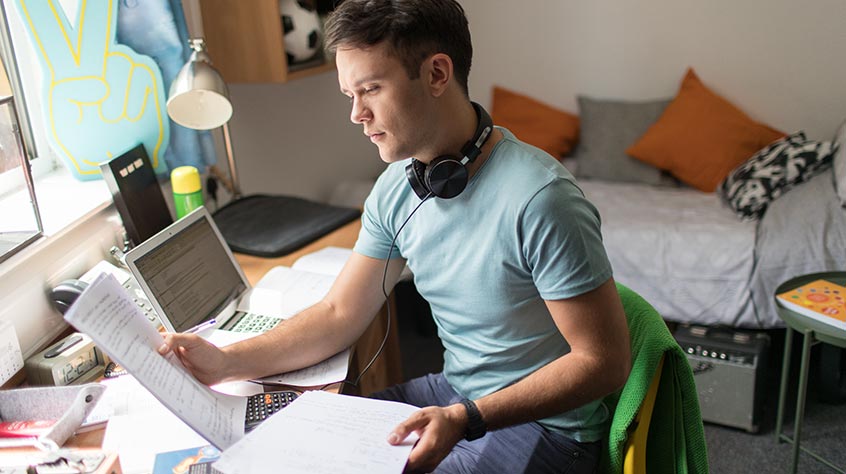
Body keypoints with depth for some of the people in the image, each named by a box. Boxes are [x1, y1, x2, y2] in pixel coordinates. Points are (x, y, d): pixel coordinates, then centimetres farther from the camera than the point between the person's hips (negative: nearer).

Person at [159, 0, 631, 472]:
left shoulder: (538, 199, -28)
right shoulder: (397, 188, -3)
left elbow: (605, 361, -22)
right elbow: (340, 313, 2)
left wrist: (465, 419, -29)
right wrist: (227, 361, -11)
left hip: (545, 428, -6)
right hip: (455, 395, 7)